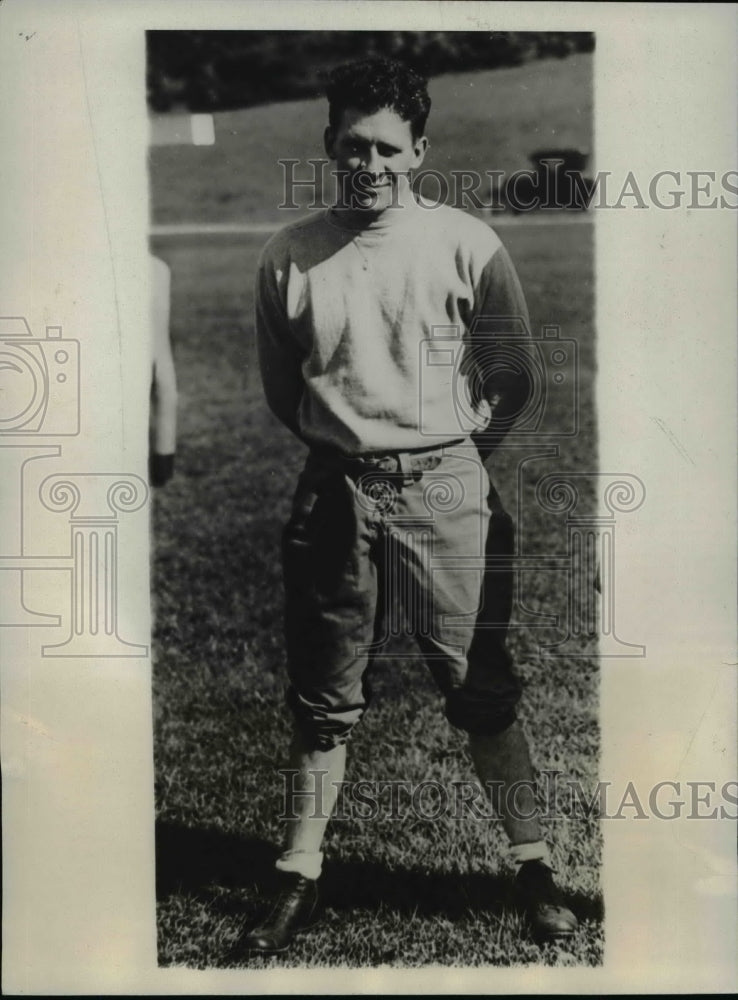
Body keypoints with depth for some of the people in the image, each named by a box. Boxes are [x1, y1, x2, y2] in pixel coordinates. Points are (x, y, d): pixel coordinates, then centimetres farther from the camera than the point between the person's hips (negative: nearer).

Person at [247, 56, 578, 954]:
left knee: (481, 687, 3)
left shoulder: (466, 245, -3)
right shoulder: (288, 256, 1)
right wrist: (342, 443, 10)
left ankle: (534, 867, 15)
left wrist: (461, 449, 7)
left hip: (443, 489, -1)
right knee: (323, 699, 9)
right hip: (335, 493, 2)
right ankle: (299, 878, 19)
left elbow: (517, 374, 7)